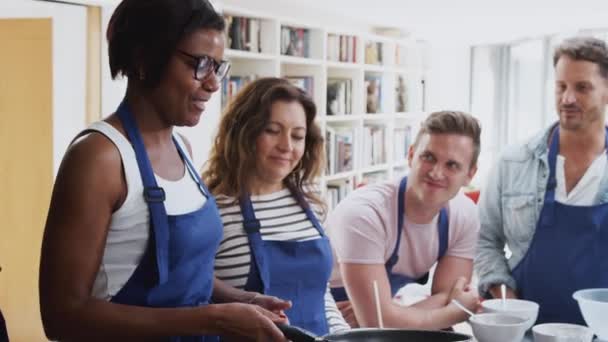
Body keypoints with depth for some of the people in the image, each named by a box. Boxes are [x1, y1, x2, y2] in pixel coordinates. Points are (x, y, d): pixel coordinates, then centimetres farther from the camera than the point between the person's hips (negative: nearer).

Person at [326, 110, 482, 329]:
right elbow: (377, 321, -29)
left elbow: (445, 298, -9)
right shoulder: (364, 213, -26)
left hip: (392, 335, 7)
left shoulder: (465, 215, -8)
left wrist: (375, 316, -25)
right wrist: (458, 310, -16)